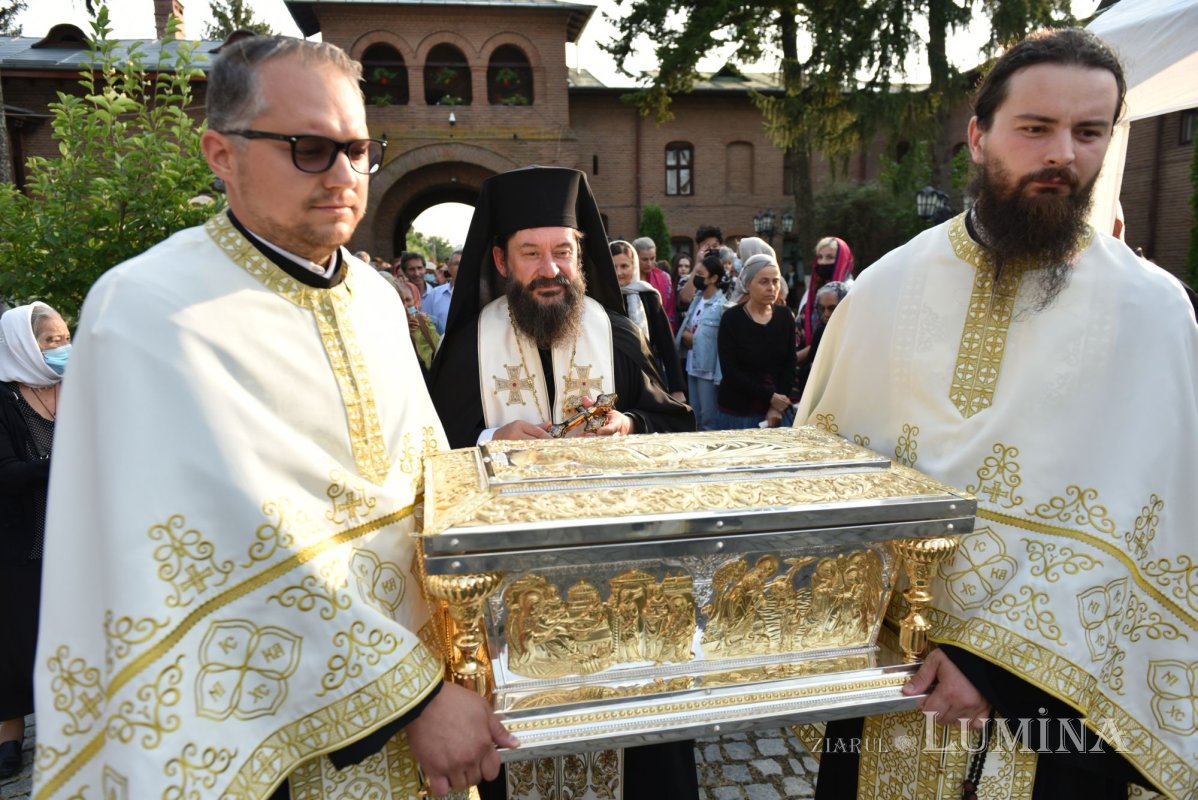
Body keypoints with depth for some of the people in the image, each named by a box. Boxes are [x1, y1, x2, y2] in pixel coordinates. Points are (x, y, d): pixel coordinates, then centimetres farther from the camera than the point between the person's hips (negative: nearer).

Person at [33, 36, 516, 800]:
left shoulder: (376, 296, 2)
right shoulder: (149, 311, -18)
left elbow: (431, 475, 3)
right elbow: (249, 549, -25)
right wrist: (416, 696, -22)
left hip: (411, 663, 6)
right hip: (266, 731, -6)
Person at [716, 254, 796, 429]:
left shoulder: (785, 316, 5)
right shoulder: (732, 318, -6)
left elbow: (789, 365, 3)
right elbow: (730, 371, -11)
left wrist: (777, 406, -9)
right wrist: (769, 397, -15)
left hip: (777, 407, 3)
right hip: (738, 410, -3)